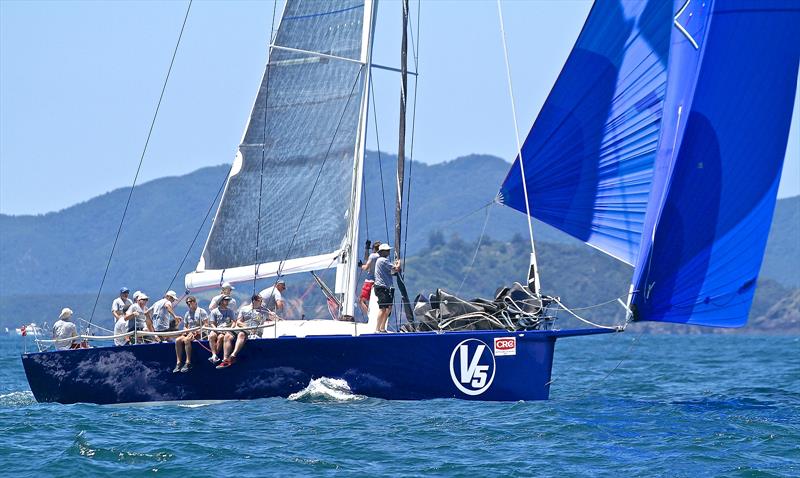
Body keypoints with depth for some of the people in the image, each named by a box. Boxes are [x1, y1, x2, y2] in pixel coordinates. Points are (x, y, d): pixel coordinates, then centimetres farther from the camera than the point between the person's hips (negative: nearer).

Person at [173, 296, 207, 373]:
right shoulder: (187, 313, 20)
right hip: (189, 333, 7)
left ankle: (188, 363, -32)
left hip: (199, 333, -7)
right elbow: (185, 327, 21)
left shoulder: (201, 311, -1)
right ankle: (178, 363, -21)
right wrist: (187, 330, -2)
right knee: (178, 340, -19)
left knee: (186, 340, -34)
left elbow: (206, 324, -9)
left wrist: (198, 331, -19)